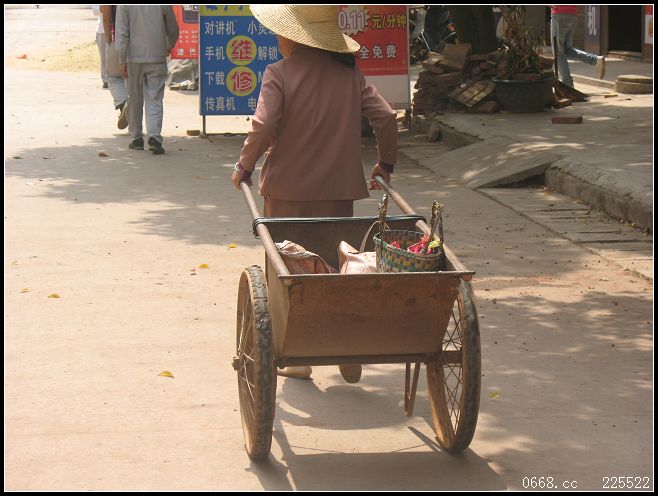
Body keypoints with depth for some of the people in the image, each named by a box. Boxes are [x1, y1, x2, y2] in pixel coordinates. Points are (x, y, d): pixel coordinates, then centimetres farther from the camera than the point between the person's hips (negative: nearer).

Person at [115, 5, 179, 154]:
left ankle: (136, 138, 18)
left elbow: (122, 33, -8)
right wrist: (169, 47, 29)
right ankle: (154, 137, -15)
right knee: (154, 100, 1)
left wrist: (122, 61, -5)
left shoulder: (124, 5, -6)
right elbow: (173, 30, 8)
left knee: (135, 100, 12)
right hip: (157, 58, 0)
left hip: (134, 59, 0)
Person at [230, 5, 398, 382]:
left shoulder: (280, 73, -10)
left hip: (287, 190, -3)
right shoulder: (350, 74, 2)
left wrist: (245, 167, -3)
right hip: (338, 191, 3)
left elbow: (263, 127, -19)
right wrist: (386, 164, 14)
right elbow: (387, 118, -2)